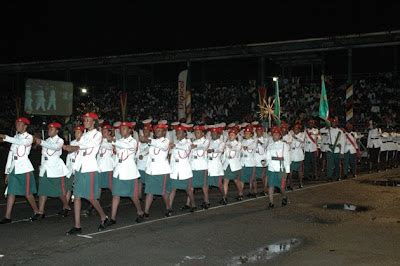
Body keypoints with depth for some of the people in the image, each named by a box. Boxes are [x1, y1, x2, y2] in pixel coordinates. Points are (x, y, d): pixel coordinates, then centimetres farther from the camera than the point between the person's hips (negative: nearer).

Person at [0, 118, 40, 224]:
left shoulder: (29, 137, -2)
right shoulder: (15, 137, 15)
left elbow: (21, 142, -28)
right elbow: (11, 154, 15)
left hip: (24, 168, -6)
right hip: (14, 168, 6)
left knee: (27, 193, -2)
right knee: (11, 192, 2)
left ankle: (36, 212, 16)